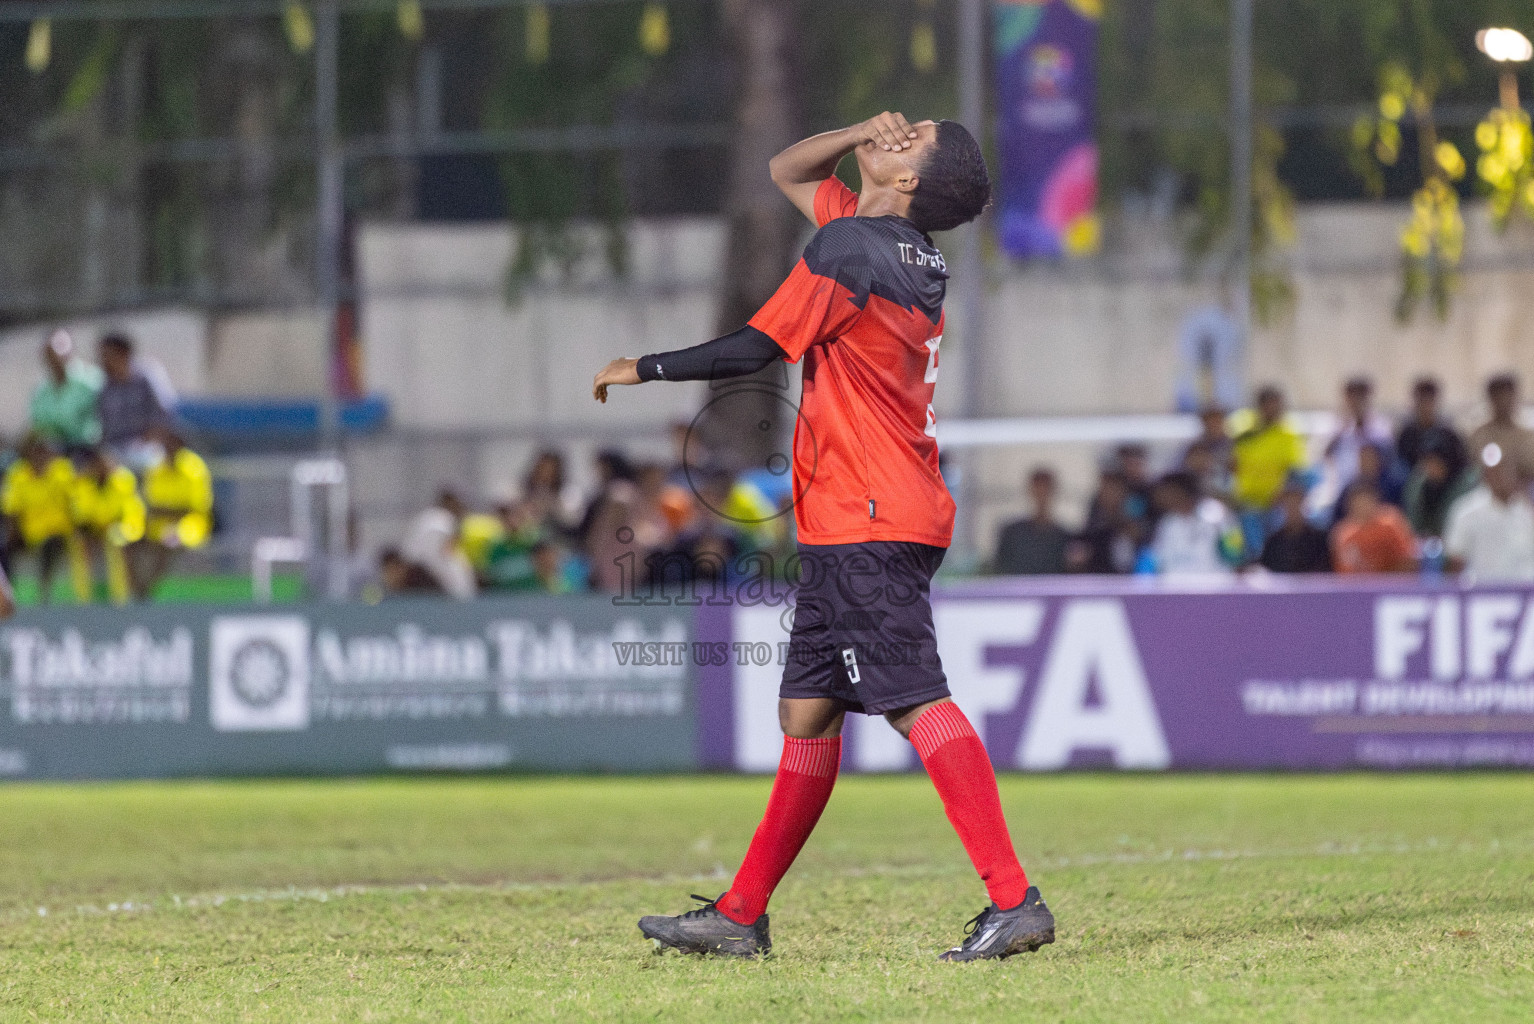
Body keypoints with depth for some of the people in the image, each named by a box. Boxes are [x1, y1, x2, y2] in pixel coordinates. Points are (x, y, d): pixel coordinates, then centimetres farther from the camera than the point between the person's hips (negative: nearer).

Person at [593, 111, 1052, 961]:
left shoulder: (850, 245, -12)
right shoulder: (909, 252, 15)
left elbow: (757, 348, -11)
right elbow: (788, 171, 29)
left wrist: (643, 370, 2)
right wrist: (859, 134, 9)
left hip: (870, 526, -10)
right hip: (847, 530, 10)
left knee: (916, 704, -16)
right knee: (806, 712, 11)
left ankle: (1013, 901, -22)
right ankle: (741, 915, 15)